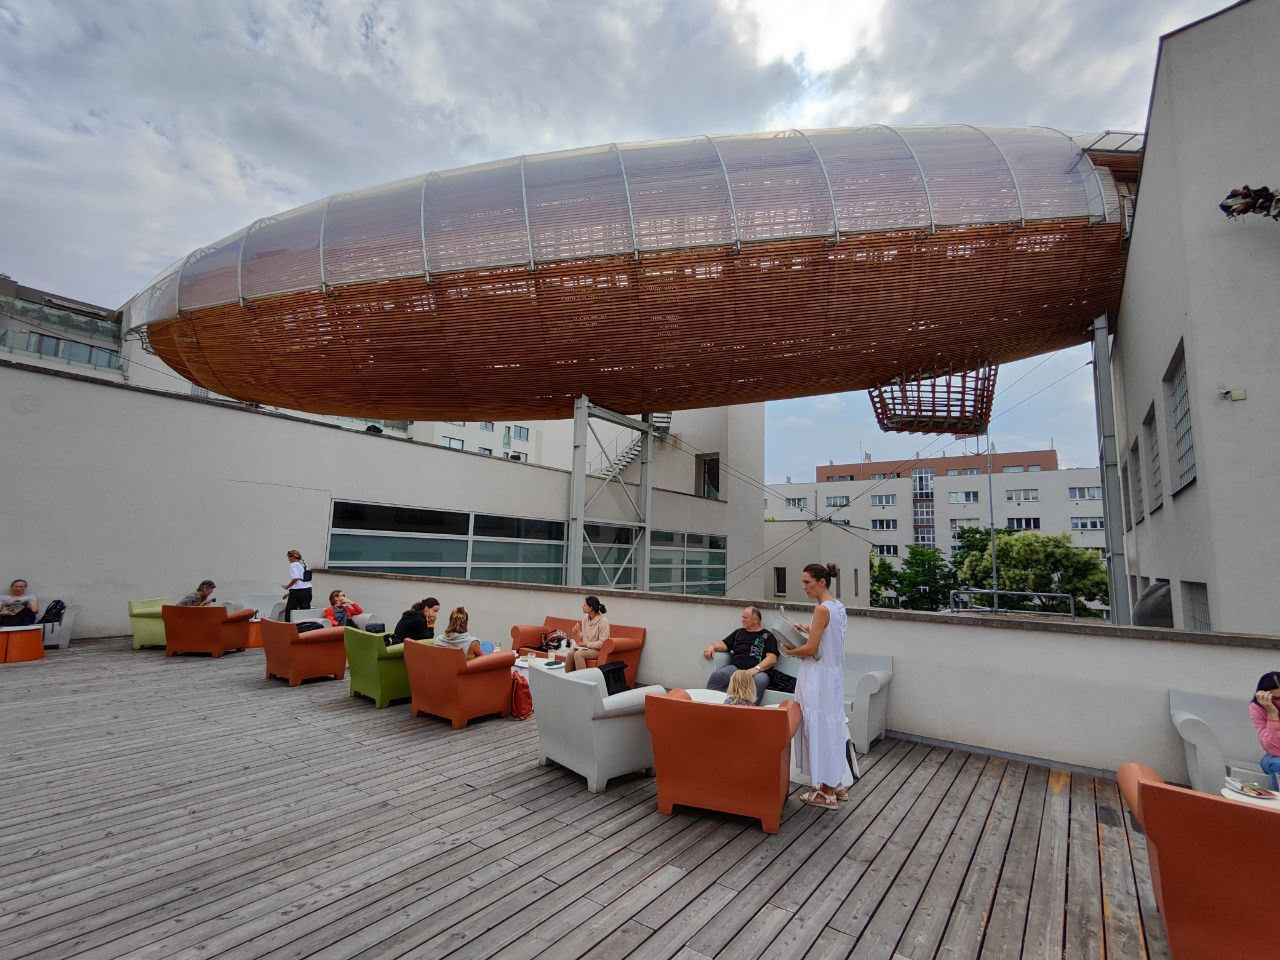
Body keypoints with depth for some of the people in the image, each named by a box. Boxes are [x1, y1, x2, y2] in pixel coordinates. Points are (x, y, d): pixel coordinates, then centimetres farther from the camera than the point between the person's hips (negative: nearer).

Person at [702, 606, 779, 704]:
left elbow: (772, 659, 0)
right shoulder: (739, 632, 27)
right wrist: (712, 646, 3)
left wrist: (755, 669, -15)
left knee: (760, 680, -38)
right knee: (715, 675, -26)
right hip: (735, 668, 3)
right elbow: (724, 644, 26)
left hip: (758, 671, -3)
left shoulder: (767, 636, 12)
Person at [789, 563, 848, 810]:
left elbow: (811, 649, -20)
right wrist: (809, 631, 12)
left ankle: (826, 793, 12)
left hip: (818, 677, -9)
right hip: (833, 674, 9)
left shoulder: (822, 609, -20)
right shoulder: (838, 606, 8)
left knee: (819, 727, 1)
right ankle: (835, 783, 30)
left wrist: (791, 651, -4)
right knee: (831, 725, 17)